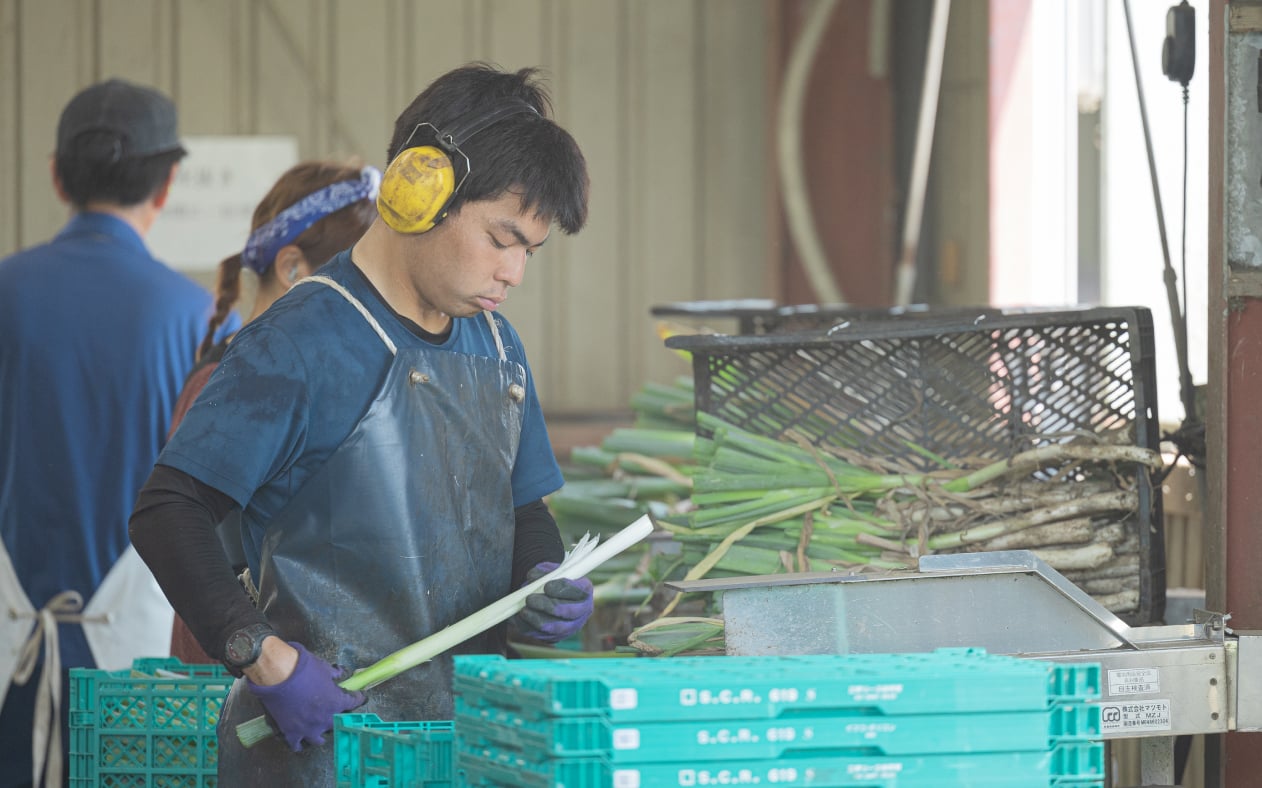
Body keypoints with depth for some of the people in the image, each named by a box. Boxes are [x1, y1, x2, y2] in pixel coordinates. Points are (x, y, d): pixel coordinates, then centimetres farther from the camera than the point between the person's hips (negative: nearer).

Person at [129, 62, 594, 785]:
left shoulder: (496, 347, 12)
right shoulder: (304, 344, -12)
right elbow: (168, 512, -16)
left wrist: (544, 584, -1)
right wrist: (267, 661, -23)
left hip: (471, 727, 7)